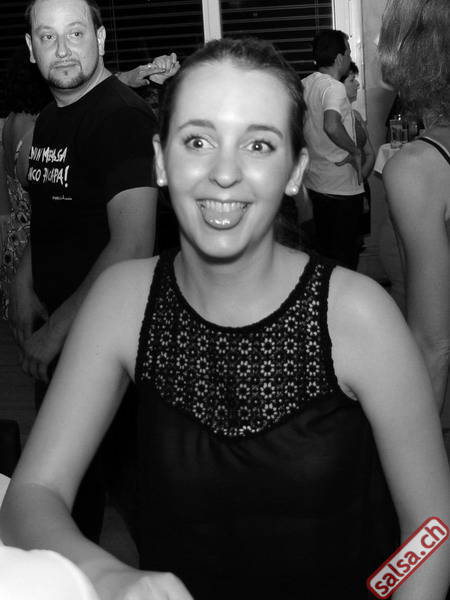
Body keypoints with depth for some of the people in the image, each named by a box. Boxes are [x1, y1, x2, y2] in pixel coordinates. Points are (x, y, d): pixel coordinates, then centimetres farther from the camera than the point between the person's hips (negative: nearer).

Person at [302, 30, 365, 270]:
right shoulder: (334, 87, -20)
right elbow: (332, 126, -37)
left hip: (315, 182, 8)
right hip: (342, 187, -8)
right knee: (344, 255, 3)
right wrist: (355, 151, -23)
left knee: (324, 248, 19)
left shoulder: (304, 85, 6)